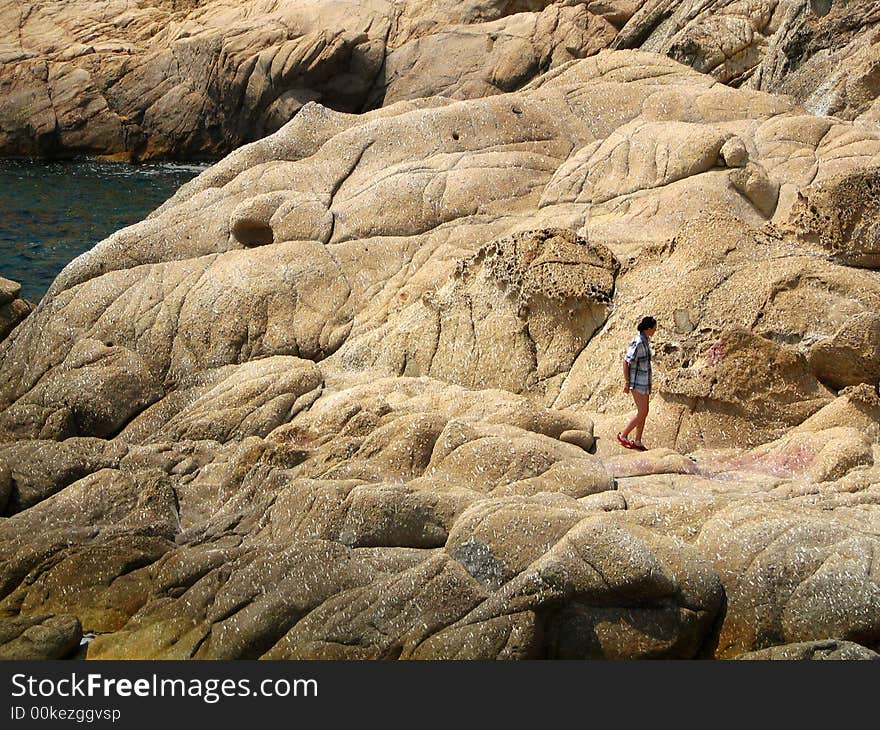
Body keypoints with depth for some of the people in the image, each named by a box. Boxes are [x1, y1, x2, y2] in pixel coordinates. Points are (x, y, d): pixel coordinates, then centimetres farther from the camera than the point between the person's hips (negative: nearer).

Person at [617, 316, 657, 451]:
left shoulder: (645, 340, 9)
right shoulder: (638, 342, -20)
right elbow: (626, 361, -19)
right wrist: (626, 383, -17)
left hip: (644, 381, 10)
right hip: (637, 382, -10)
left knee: (644, 412, 9)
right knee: (642, 413, -8)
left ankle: (637, 442, 14)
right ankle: (623, 436, 3)